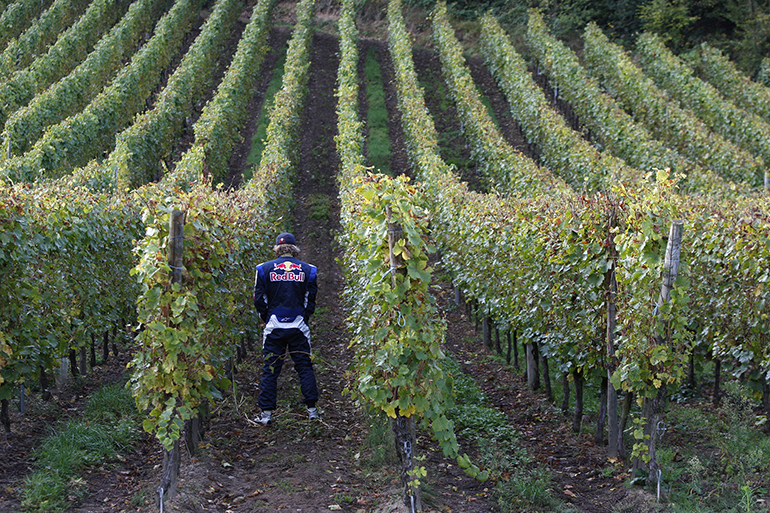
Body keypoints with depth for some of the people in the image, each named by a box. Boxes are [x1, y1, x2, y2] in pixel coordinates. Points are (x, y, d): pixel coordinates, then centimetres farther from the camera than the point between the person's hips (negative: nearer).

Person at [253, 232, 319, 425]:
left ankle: (266, 413, 3)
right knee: (304, 367, 9)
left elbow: (259, 299, 2)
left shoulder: (265, 269, 0)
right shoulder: (307, 269, 4)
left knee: (270, 370, 4)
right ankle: (312, 409, 7)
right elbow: (311, 299, 5)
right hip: (299, 327, 1)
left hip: (274, 327, -1)